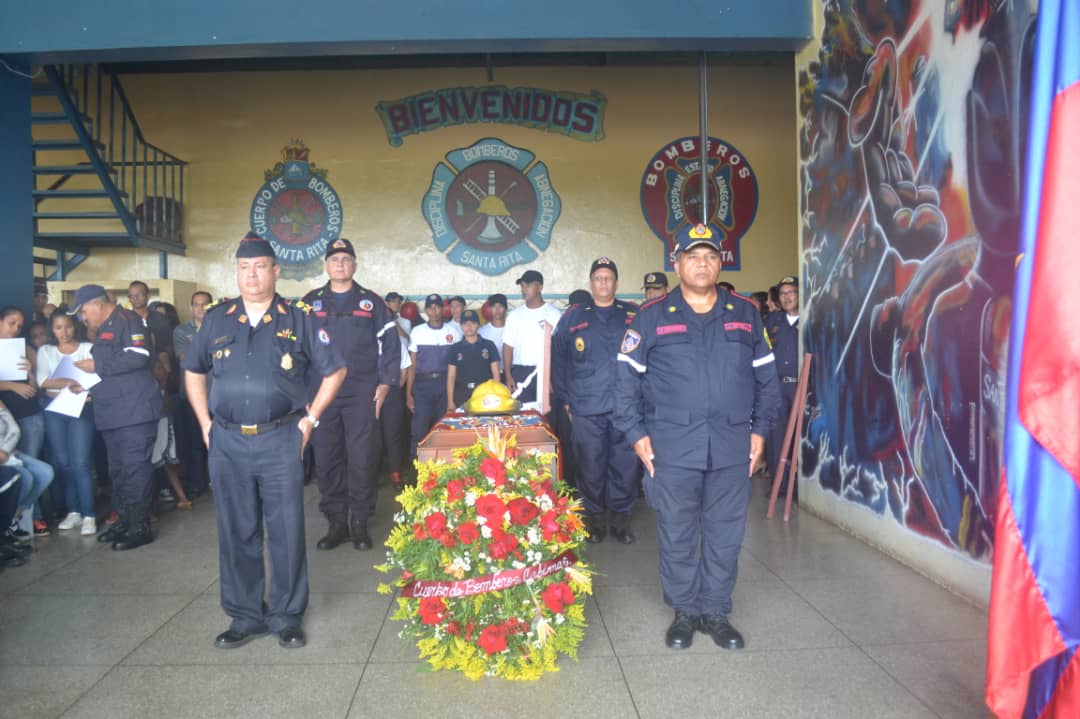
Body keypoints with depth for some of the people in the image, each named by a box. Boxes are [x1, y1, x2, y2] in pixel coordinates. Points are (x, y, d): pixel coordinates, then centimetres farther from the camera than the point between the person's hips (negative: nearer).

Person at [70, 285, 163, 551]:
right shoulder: (104, 329, 21)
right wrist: (89, 386, 14)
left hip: (135, 411, -10)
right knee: (117, 470, 15)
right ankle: (123, 521, 25)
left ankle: (140, 527, 1)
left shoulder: (128, 320, -9)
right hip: (113, 414, 10)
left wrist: (97, 365, -15)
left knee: (135, 468, -6)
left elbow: (137, 356, -24)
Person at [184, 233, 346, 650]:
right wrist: (205, 423, 10)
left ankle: (287, 616, 18)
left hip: (281, 442, -2)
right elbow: (193, 372, 20)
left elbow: (334, 370, 6)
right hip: (227, 443, 3)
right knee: (236, 533, 10)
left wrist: (310, 418, 1)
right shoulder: (216, 320, 9)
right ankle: (244, 616, 24)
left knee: (287, 531, 3)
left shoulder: (297, 321, 2)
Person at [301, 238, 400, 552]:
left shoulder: (372, 302, 8)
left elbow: (390, 343, 6)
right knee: (326, 460, 4)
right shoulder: (310, 303, 10)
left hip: (362, 394, -1)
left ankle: (360, 523, 11)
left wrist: (385, 383, -2)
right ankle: (336, 523, 15)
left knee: (362, 459, -2)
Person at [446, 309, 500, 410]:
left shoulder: (489, 345, 7)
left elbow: (495, 373, 7)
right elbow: (451, 376, 8)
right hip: (462, 394, 1)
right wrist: (450, 402, 0)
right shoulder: (455, 348, 9)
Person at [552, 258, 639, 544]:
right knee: (590, 467, 6)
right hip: (586, 410, 0)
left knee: (625, 466, 5)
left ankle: (621, 519, 21)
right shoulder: (573, 317, 7)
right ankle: (594, 519, 21)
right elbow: (558, 360, 7)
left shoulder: (634, 316, 7)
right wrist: (565, 400, 3)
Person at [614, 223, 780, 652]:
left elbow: (766, 377, 14)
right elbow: (626, 378, 1)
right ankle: (684, 612, 26)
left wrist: (760, 429, 7)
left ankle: (716, 612, 28)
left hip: (732, 450, 2)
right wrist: (636, 434, -4)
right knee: (677, 537, 8)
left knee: (725, 536, 10)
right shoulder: (651, 317, 1)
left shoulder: (745, 315, 9)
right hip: (672, 451, -2)